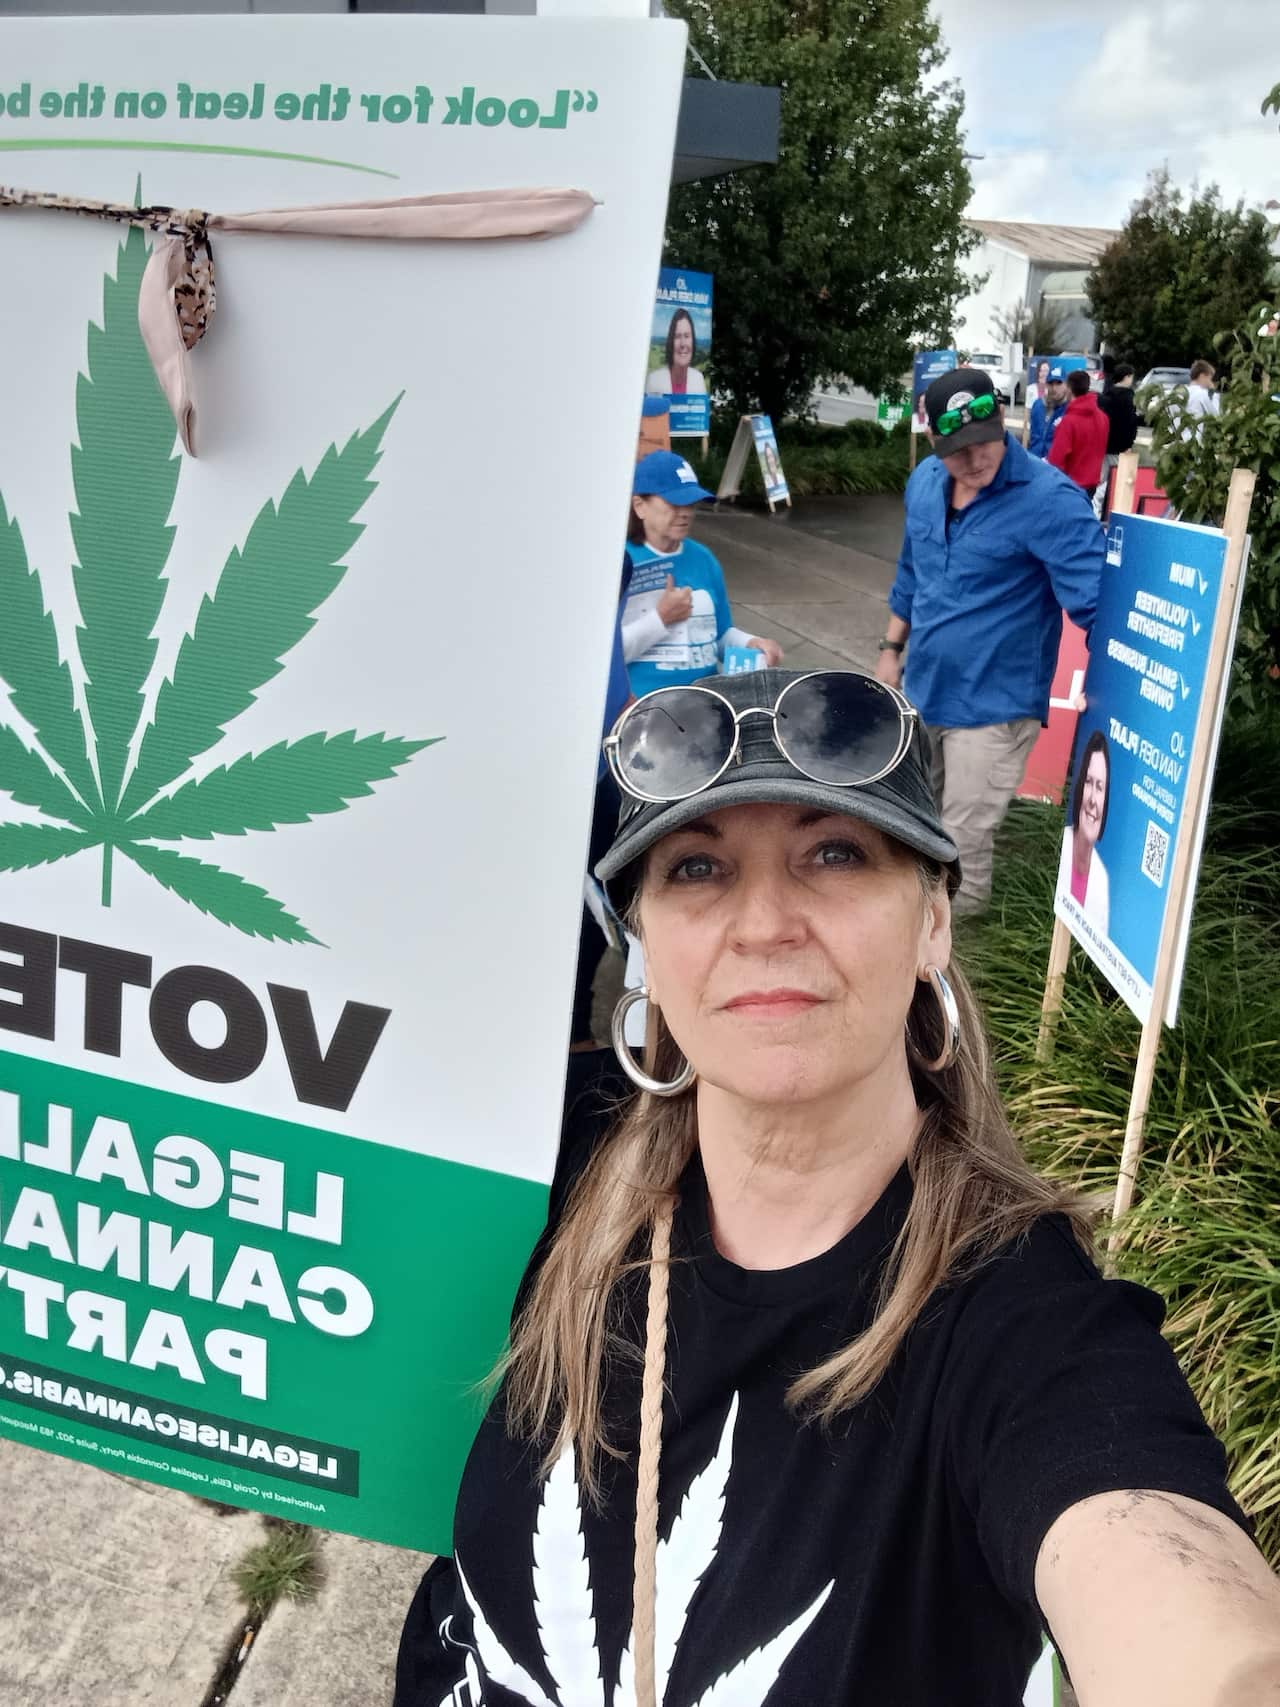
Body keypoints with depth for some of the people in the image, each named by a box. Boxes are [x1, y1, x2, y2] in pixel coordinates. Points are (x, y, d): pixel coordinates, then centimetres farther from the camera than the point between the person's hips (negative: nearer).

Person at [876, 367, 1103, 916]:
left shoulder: (1049, 499, -23)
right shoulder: (925, 481, 0)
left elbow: (1099, 598, -28)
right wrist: (891, 650, 19)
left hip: (993, 702, -7)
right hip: (921, 689, 7)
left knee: (962, 849, 1)